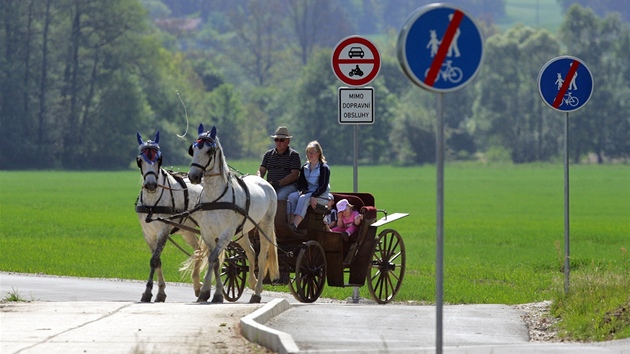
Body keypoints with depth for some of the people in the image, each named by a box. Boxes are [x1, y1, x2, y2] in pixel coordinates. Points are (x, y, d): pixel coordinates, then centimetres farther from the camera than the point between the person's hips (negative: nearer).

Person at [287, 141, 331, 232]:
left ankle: (295, 225, -50)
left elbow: (323, 186, -10)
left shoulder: (324, 168, -2)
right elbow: (300, 183, 16)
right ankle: (289, 221, -38)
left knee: (304, 198, -35)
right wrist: (303, 190, -7)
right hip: (306, 192, 6)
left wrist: (314, 196, -24)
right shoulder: (304, 168, 17)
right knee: (292, 196, -23)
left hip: (321, 195, -6)